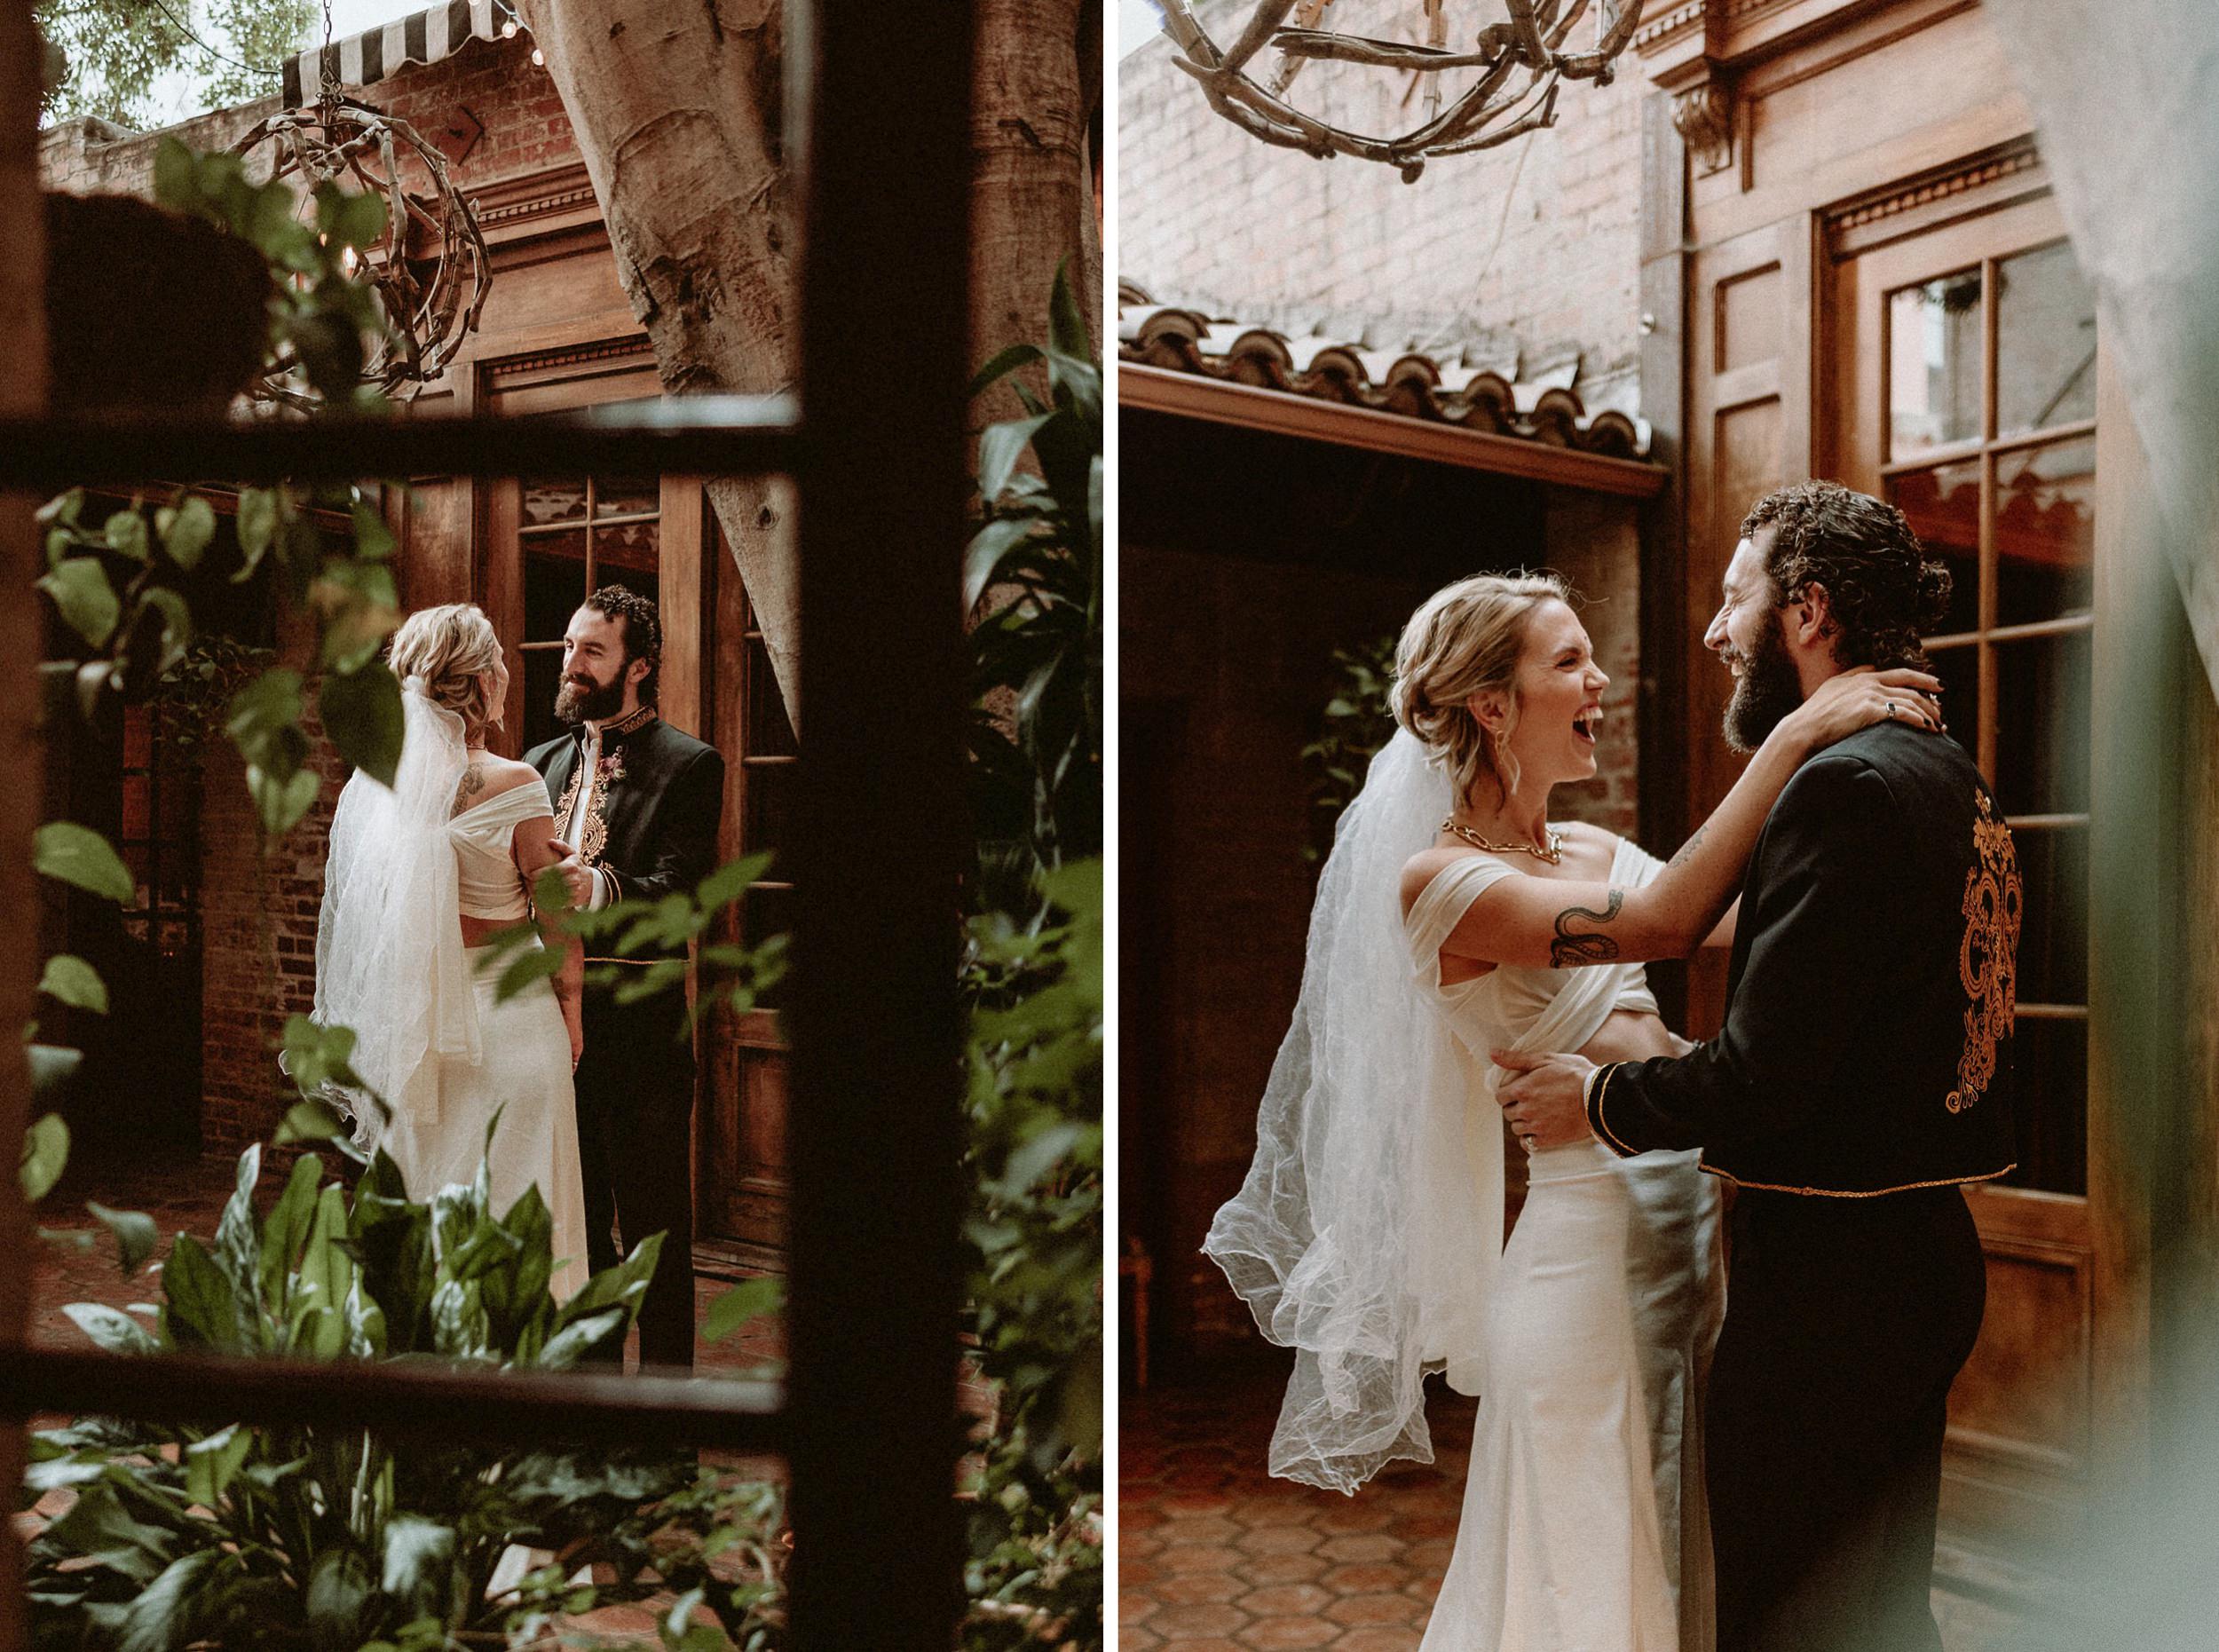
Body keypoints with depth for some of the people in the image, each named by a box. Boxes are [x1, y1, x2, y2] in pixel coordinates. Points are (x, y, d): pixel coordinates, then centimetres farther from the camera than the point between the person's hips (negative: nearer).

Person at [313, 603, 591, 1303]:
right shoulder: (513, 786, -15)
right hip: (505, 1020, -5)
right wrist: (570, 1002, 5)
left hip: (405, 1028, 5)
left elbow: (350, 915, 9)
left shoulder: (369, 788, 1)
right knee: (510, 1217, 4)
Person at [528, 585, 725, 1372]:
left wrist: (597, 887, -34)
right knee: (574, 1217, 17)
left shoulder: (688, 765, -5)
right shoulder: (543, 762, 15)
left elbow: (682, 890, -17)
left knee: (653, 1222, 2)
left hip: (638, 1025, -6)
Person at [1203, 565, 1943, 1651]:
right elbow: (1664, 922, -26)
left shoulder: (1593, 854, 10)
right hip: (1587, 1249, -8)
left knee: (1685, 1557, 21)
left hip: (1692, 1230, 8)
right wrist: (1796, 738, -24)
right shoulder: (1438, 879, -14)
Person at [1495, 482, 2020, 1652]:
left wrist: (1604, 1103, -6)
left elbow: (1768, 1072, -23)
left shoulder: (1843, 782, -19)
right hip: (1927, 1248, 10)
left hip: (1829, 1277, -10)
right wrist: (1656, 1065, 12)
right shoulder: (1955, 778, 12)